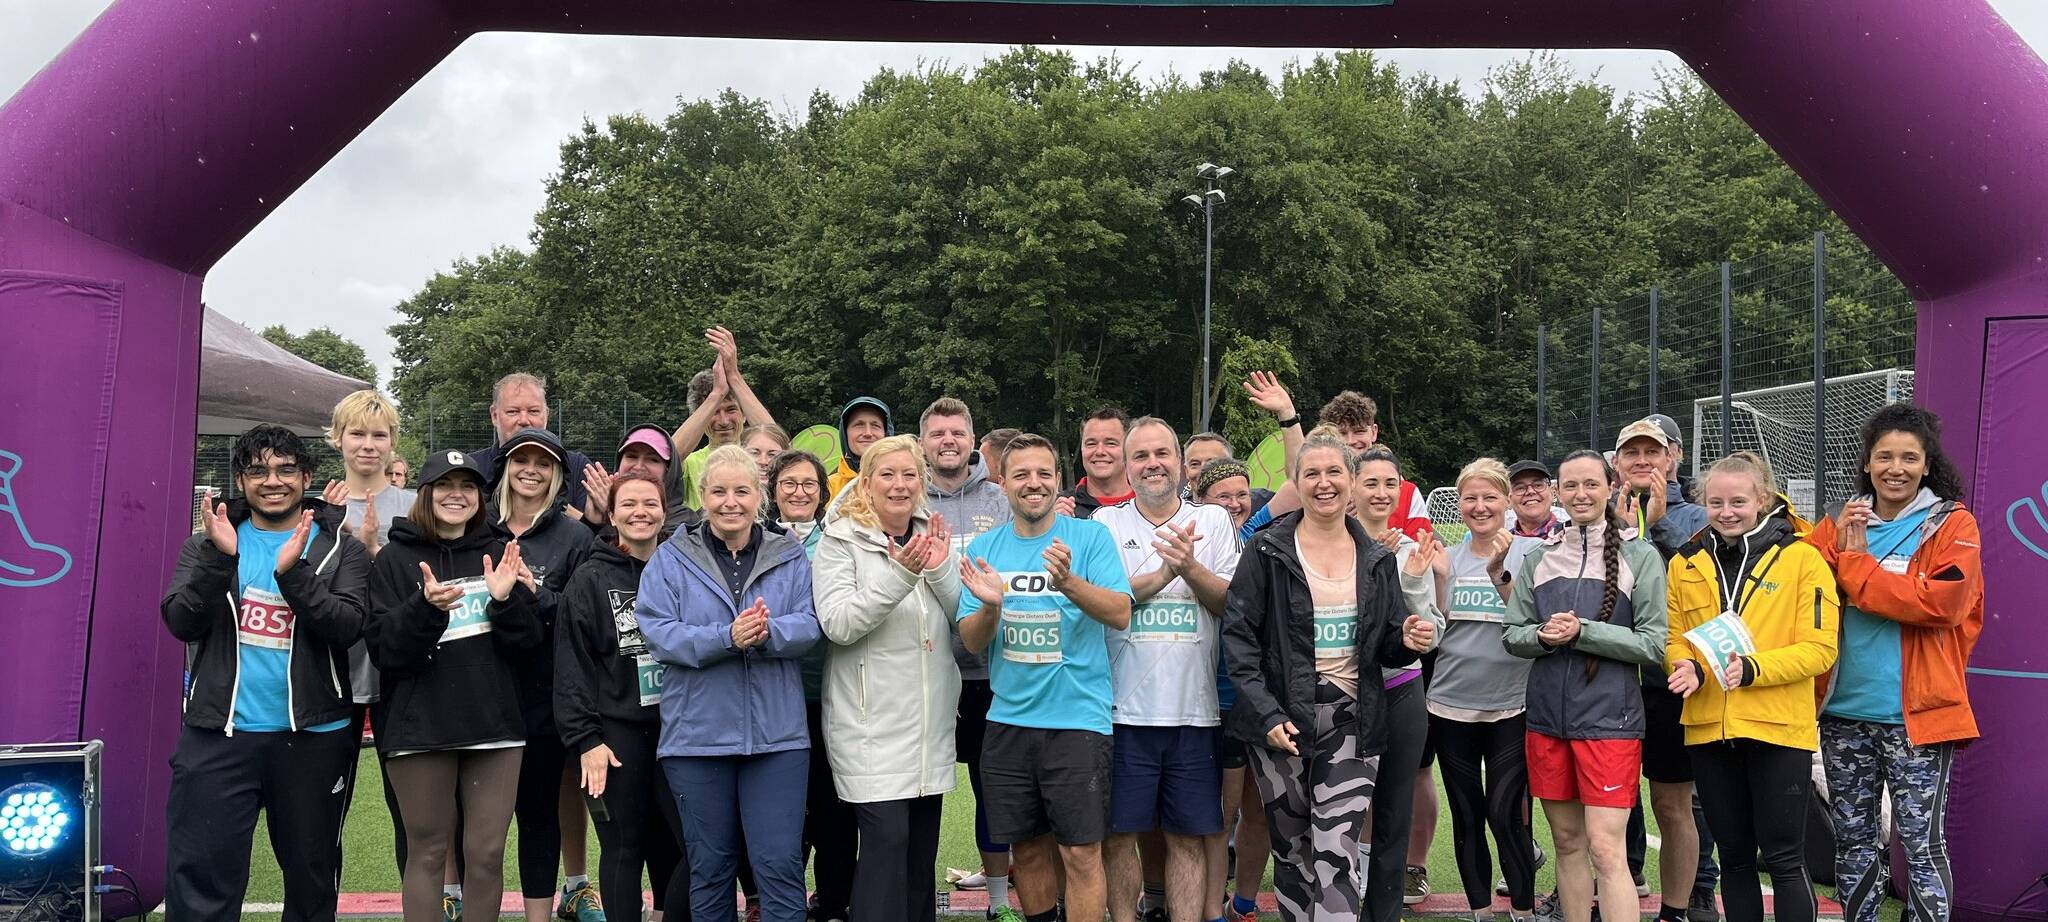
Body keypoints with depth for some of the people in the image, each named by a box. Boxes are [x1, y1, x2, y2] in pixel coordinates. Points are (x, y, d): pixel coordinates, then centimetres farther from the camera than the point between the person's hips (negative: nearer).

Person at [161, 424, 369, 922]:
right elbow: (182, 623, -5)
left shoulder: (340, 548, 3)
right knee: (198, 881, -3)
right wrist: (219, 558, -19)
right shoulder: (208, 543, 9)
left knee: (313, 877, 12)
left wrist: (293, 571, -24)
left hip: (314, 737, 0)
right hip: (218, 734, 0)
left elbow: (347, 627, -11)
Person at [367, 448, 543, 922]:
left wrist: (506, 598, -14)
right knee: (427, 852, 3)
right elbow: (385, 651, -7)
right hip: (421, 727, -2)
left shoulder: (498, 555, 10)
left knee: (487, 853, 3)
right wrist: (426, 608, -24)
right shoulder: (395, 559, 3)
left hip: (493, 724, 2)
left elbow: (524, 644, 4)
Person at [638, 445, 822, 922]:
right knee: (709, 867, 11)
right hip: (697, 735, 0)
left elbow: (809, 626, -3)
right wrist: (727, 637, -22)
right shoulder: (670, 559, 3)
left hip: (777, 734, 0)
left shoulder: (790, 557, 7)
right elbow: (657, 632, -9)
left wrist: (767, 631, -24)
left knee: (780, 864, -2)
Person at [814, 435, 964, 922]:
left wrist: (940, 571, -9)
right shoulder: (840, 541, -4)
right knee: (887, 840, -11)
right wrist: (898, 575, -24)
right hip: (873, 722, -5)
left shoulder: (933, 538, 11)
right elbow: (837, 624, -16)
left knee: (923, 843, 11)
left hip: (931, 717, 6)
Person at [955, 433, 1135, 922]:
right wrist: (990, 606, -20)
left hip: (1077, 716, -3)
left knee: (1080, 853, -3)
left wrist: (1069, 582, -30)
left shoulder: (1090, 537, -3)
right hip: (1008, 720, 4)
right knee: (1027, 849, 13)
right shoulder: (984, 547, 6)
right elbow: (972, 642, 2)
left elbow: (1121, 614, -13)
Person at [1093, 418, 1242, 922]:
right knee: (1118, 834, 5)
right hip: (1124, 707, -1)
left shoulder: (1213, 521, 7)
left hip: (1193, 709, 1)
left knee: (1188, 837, 7)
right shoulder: (1107, 523, 4)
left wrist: (1189, 566, -17)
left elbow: (1231, 604, 0)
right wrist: (1164, 573, -15)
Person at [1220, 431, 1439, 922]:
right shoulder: (1267, 551, -1)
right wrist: (1266, 713, -16)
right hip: (1281, 719, -1)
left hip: (1351, 721, 1)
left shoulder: (1376, 558, 10)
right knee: (1292, 848, 8)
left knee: (1337, 854, -9)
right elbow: (1238, 635, -6)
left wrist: (1408, 640, -8)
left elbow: (1387, 646, 16)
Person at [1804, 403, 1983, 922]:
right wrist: (1835, 548, -14)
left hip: (1916, 713, -4)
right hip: (1844, 709, 4)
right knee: (1853, 839, 14)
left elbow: (1940, 602, -18)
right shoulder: (1841, 523, 10)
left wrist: (1854, 566, -12)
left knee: (1922, 844, -1)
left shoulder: (1952, 524, -2)